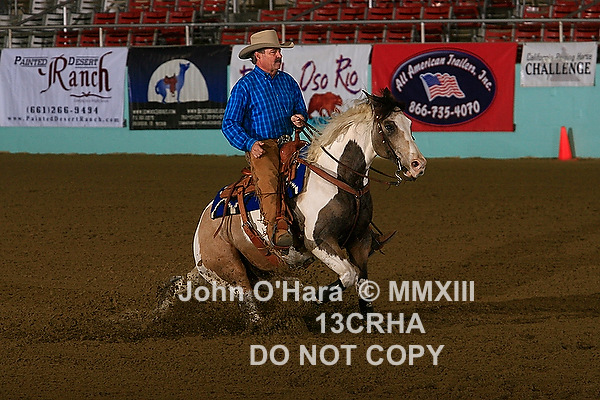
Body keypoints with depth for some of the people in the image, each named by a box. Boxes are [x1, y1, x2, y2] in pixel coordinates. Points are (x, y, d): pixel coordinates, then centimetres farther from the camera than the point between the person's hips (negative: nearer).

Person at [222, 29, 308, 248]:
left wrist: (299, 118, 2)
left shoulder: (288, 81, 17)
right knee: (268, 176, -36)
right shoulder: (245, 86, 1)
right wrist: (249, 143, -18)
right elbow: (229, 124, -2)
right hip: (260, 146, -5)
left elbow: (302, 111, 29)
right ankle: (276, 226, -49)